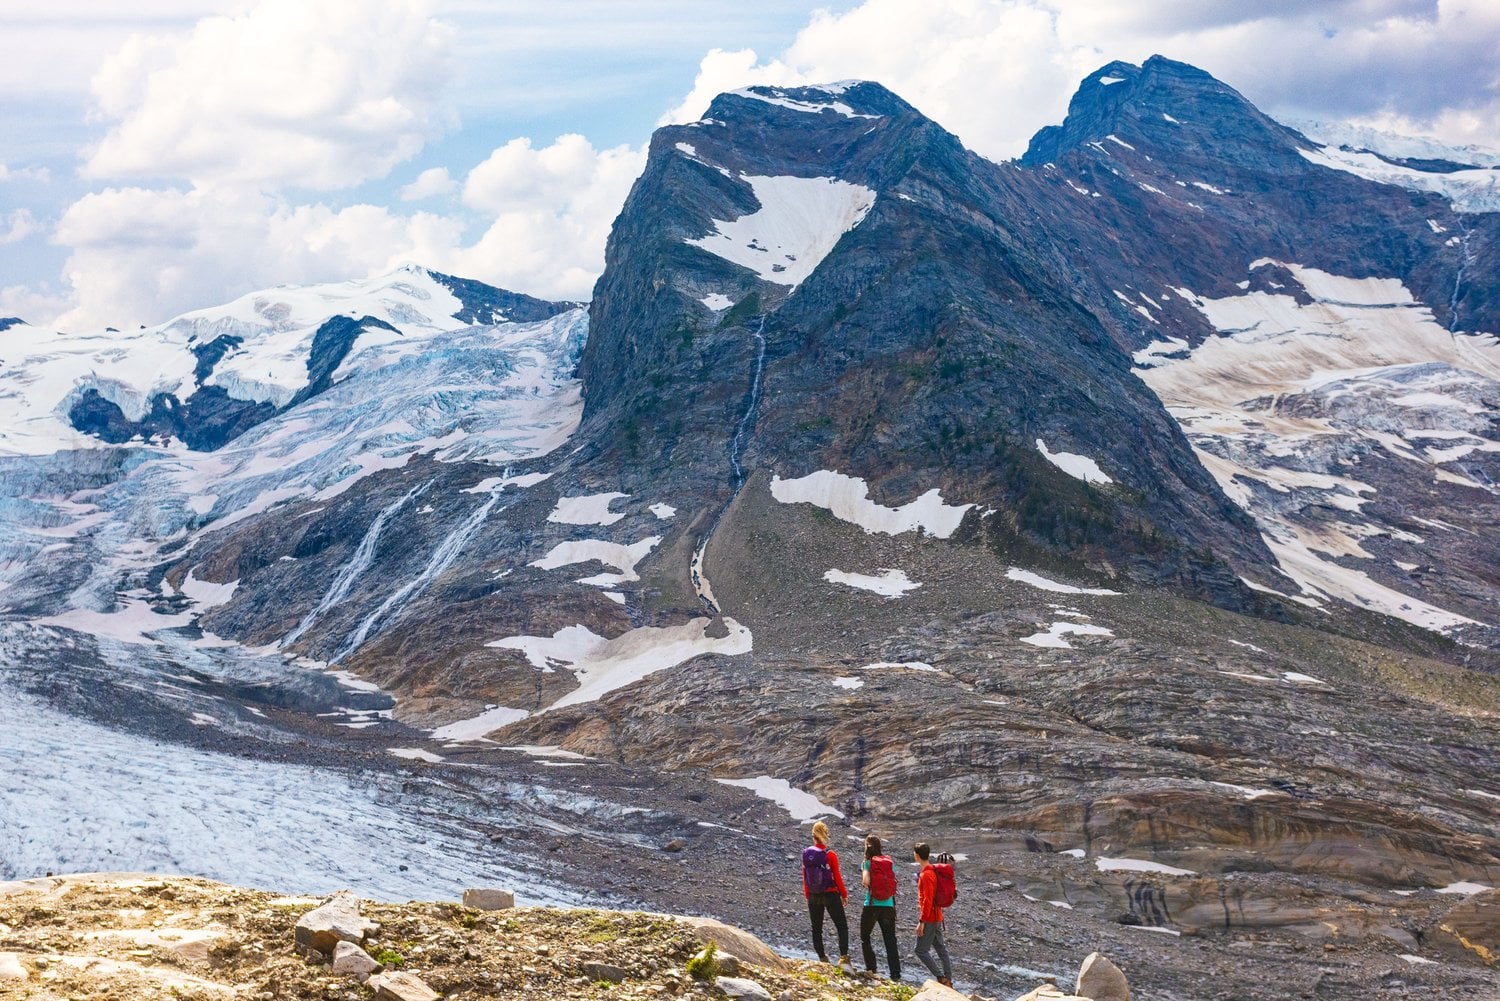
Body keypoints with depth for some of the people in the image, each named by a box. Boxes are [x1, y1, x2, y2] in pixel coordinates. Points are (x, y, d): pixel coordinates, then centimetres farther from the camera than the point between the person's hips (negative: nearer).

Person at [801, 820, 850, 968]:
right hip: (830, 895, -4)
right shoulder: (830, 855, -14)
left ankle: (822, 959, 15)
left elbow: (804, 877, 5)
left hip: (813, 896, 4)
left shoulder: (806, 854, -2)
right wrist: (844, 894, 3)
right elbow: (837, 877, -9)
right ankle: (844, 958, -15)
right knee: (842, 927, 1)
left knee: (816, 929, 15)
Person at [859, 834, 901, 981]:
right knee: (890, 940, 4)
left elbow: (866, 881, -18)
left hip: (871, 905, -3)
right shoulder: (889, 862, 6)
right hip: (888, 906, 3)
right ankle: (895, 973, -5)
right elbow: (894, 883, 3)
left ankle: (871, 969, 8)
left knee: (864, 938, 15)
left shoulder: (867, 862, -5)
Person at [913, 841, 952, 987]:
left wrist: (922, 922, -21)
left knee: (921, 950, -4)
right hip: (937, 917, 10)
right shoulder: (932, 871, 10)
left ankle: (941, 977, -8)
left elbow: (927, 901, -23)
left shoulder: (926, 875, -20)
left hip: (929, 919, -10)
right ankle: (948, 980, 15)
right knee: (941, 948, 12)